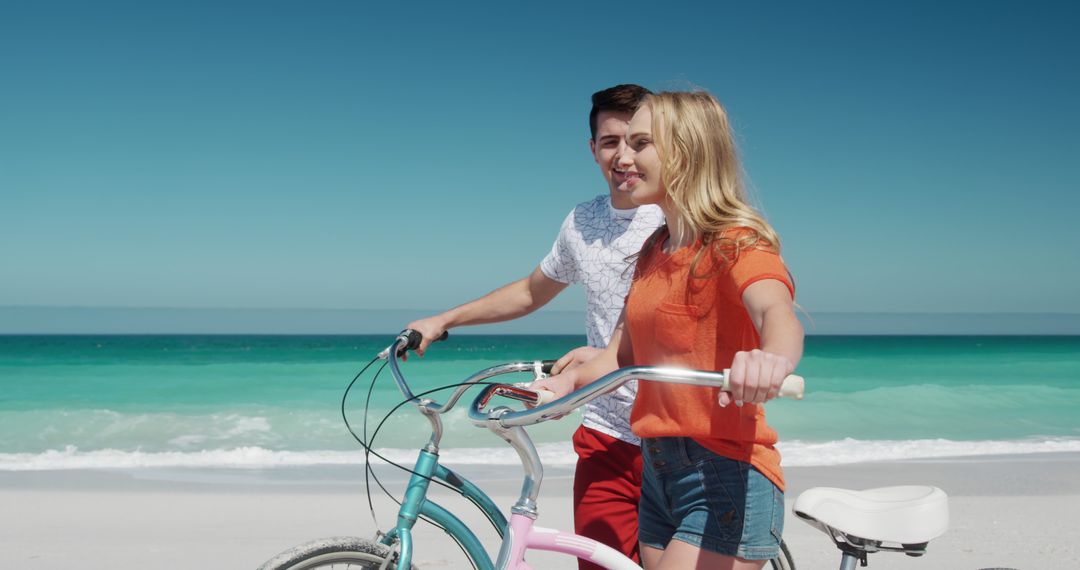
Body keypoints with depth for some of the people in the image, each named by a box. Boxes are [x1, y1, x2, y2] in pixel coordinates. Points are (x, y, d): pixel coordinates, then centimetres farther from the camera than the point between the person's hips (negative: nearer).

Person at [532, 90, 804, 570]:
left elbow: (777, 312, -32)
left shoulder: (736, 241, -11)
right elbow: (620, 356, 10)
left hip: (725, 477, -8)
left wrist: (772, 359, -55)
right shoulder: (653, 252, 14)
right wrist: (567, 381, -10)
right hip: (658, 472, 8)